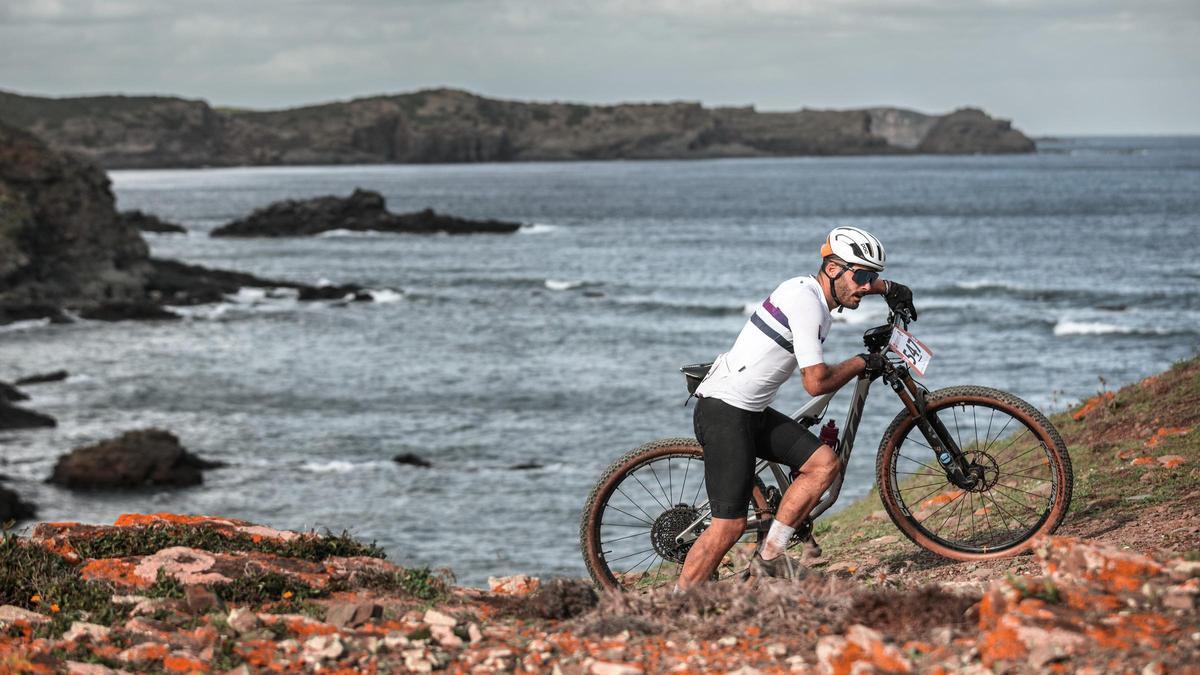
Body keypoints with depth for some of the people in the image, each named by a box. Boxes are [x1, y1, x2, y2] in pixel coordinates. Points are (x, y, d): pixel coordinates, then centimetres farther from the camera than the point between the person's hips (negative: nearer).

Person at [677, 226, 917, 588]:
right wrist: (863, 363, -5)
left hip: (752, 410, 10)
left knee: (824, 462, 0)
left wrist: (889, 288, 26)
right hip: (724, 409, -10)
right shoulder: (806, 302, -19)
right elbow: (817, 382, -19)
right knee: (730, 525, -14)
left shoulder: (814, 289, 11)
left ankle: (768, 558, 4)